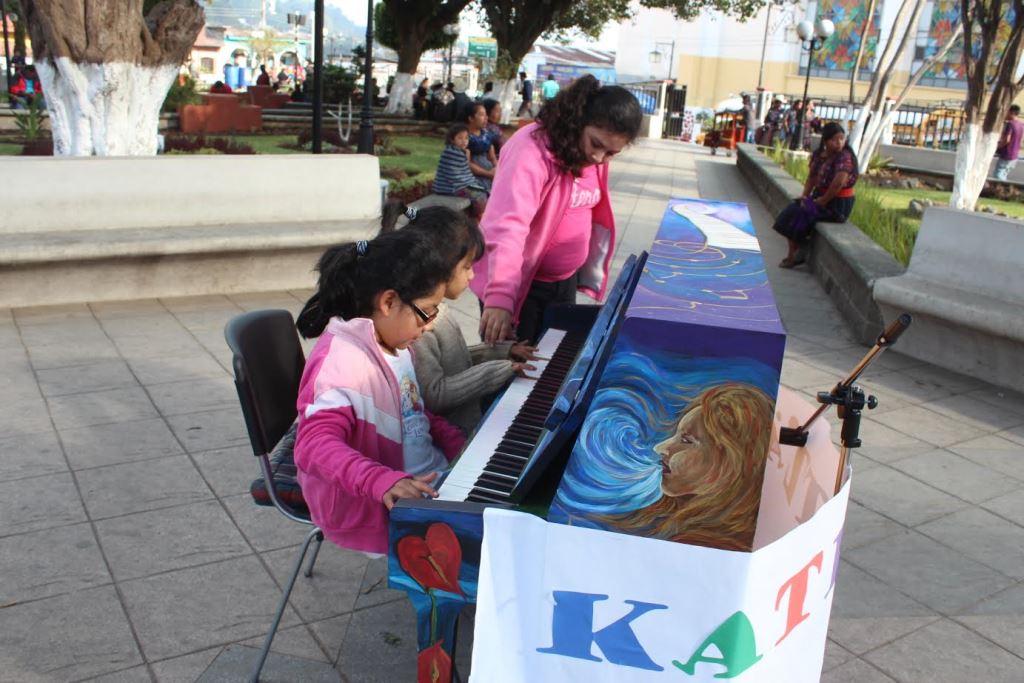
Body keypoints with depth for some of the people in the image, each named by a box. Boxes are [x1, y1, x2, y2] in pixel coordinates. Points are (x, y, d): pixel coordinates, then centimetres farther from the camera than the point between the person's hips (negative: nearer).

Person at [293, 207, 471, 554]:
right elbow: (315, 445, -35)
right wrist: (384, 482, -48)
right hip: (372, 509, -9)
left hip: (422, 483, 9)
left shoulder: (393, 341, 7)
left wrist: (461, 445, 5)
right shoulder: (340, 360, -24)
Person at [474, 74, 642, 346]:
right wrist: (499, 296, -47)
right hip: (519, 282, -7)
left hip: (564, 281, 7)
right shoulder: (533, 150, -25)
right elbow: (507, 227, -37)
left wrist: (591, 274, 17)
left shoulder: (596, 158, 1)